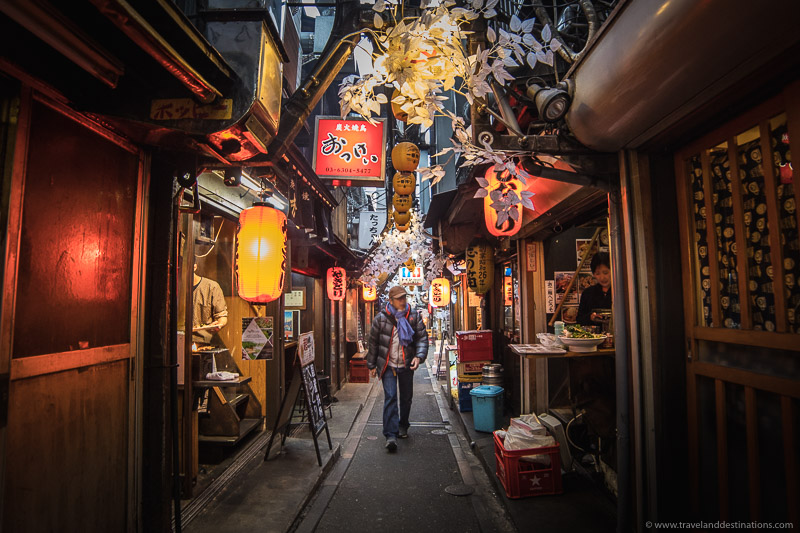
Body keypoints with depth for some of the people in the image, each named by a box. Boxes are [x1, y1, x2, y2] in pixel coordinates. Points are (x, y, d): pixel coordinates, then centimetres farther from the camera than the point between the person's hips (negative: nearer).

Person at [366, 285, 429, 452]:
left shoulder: (414, 317, -2)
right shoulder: (381, 318, -5)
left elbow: (422, 338, -2)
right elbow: (373, 342, 3)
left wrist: (419, 356, -18)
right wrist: (372, 365, 5)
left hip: (406, 365, 2)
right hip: (388, 365, -2)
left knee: (406, 397, 14)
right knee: (390, 397, -12)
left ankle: (403, 426, 36)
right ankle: (390, 435, -9)